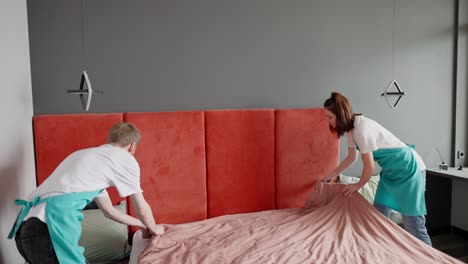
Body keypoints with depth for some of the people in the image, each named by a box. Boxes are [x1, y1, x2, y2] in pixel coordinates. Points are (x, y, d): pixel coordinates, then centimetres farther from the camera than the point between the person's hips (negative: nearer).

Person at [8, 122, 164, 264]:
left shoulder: (90, 154, 27)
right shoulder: (125, 158, 3)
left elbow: (109, 211, 35)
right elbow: (143, 210, 11)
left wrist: (141, 224, 44)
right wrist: (153, 228, 32)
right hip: (49, 231, -9)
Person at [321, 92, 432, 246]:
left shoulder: (361, 129, -28)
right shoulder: (350, 128, 0)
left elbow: (369, 167, -20)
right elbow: (351, 158, 14)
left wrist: (358, 186, -3)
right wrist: (330, 175, 16)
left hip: (408, 168, -9)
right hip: (391, 170, 9)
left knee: (413, 224, -5)